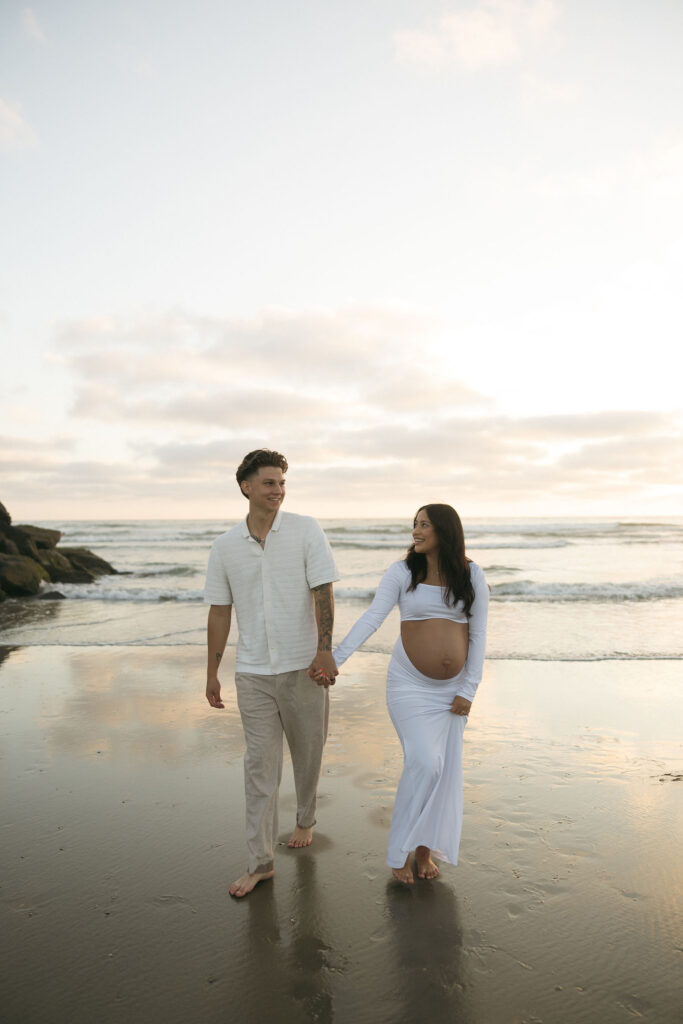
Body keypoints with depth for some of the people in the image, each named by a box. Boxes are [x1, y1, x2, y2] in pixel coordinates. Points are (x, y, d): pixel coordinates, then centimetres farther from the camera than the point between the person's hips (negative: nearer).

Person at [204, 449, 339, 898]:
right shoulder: (225, 546, 2)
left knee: (307, 755, 15)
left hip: (303, 668, -1)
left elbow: (323, 592, -10)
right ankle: (260, 861, 16)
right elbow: (219, 612, 8)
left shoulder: (306, 530, -5)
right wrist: (212, 673, 10)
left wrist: (324, 650, -20)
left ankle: (306, 821, 42)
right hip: (253, 673, 1)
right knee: (260, 765, 4)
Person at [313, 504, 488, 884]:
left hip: (452, 688, 2)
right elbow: (371, 618, -15)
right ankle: (400, 851, 9)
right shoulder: (402, 572, -7)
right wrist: (335, 658, -27)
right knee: (423, 763, -11)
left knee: (444, 768, 7)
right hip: (410, 684, -2)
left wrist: (468, 691, -6)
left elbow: (478, 635, -2)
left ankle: (425, 848, 26)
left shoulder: (472, 575, -4)